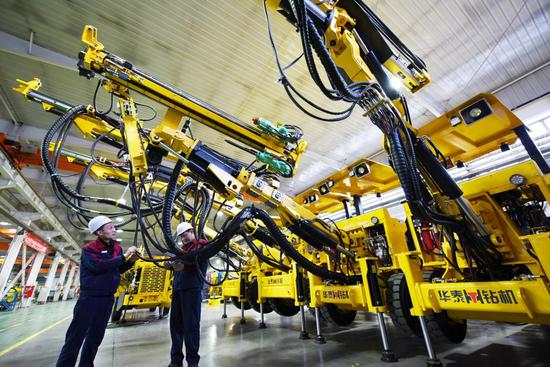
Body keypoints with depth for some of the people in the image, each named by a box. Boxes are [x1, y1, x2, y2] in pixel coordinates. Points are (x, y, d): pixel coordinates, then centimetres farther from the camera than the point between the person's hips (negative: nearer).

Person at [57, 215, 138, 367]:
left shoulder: (116, 247, 5)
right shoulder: (89, 248, -13)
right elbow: (98, 266, -30)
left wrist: (130, 261, -7)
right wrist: (124, 257, -27)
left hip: (107, 298, 6)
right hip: (90, 298, -6)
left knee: (96, 336, 17)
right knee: (76, 336, 1)